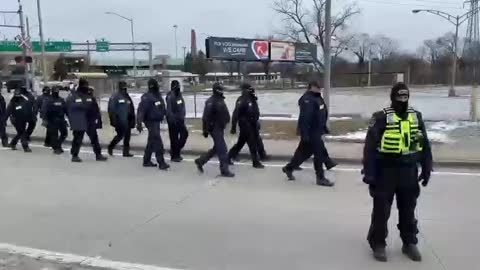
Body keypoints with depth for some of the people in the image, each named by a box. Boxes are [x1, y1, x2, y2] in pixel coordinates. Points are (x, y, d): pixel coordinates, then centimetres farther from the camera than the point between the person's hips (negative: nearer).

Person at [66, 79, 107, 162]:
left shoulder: (90, 97, 11)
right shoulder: (73, 97, -5)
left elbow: (96, 109, 11)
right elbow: (70, 110, -6)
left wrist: (98, 119, 5)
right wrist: (72, 122, -10)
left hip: (91, 123, 5)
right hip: (79, 124, -5)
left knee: (94, 138, 9)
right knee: (77, 140, 1)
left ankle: (98, 154, 17)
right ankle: (74, 155, 12)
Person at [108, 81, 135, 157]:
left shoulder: (128, 97, 16)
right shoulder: (115, 97, -4)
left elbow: (132, 109, 19)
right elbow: (111, 109, -9)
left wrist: (132, 120, 14)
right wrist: (114, 120, -14)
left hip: (127, 121, 6)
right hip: (120, 121, -6)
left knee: (127, 136, 5)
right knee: (120, 135, -7)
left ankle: (126, 152, 12)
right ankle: (110, 147, 15)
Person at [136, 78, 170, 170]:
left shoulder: (158, 96, 11)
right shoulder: (147, 97, -16)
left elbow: (163, 108, 23)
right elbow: (141, 110, -22)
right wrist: (139, 123, -28)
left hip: (157, 121, 9)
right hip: (151, 122, -9)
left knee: (151, 142, 16)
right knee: (158, 142, -10)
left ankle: (146, 161, 28)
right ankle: (161, 163, -7)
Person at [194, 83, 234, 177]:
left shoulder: (221, 100, 14)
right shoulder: (211, 102, -15)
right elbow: (206, 117, -18)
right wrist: (205, 130, -19)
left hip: (220, 128, 10)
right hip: (214, 128, -9)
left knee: (217, 148, 15)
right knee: (222, 149, -7)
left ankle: (200, 161, 27)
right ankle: (224, 170, 0)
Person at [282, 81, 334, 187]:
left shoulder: (317, 98, 13)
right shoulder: (308, 99, -20)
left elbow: (321, 114, 23)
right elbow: (304, 118, -26)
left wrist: (324, 128, 23)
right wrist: (305, 134, -29)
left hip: (316, 131, 10)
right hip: (311, 132, -10)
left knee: (304, 151, 18)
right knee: (319, 153, -5)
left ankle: (289, 168, 32)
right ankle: (320, 178, 4)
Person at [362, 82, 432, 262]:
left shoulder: (416, 117, 5)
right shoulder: (382, 117, -10)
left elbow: (425, 145, 12)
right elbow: (370, 146, -12)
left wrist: (426, 169, 10)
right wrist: (369, 173, -14)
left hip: (409, 171, 4)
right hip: (386, 171, -4)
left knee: (408, 210, 16)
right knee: (381, 210, 5)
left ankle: (409, 243, 31)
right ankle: (378, 244, 19)